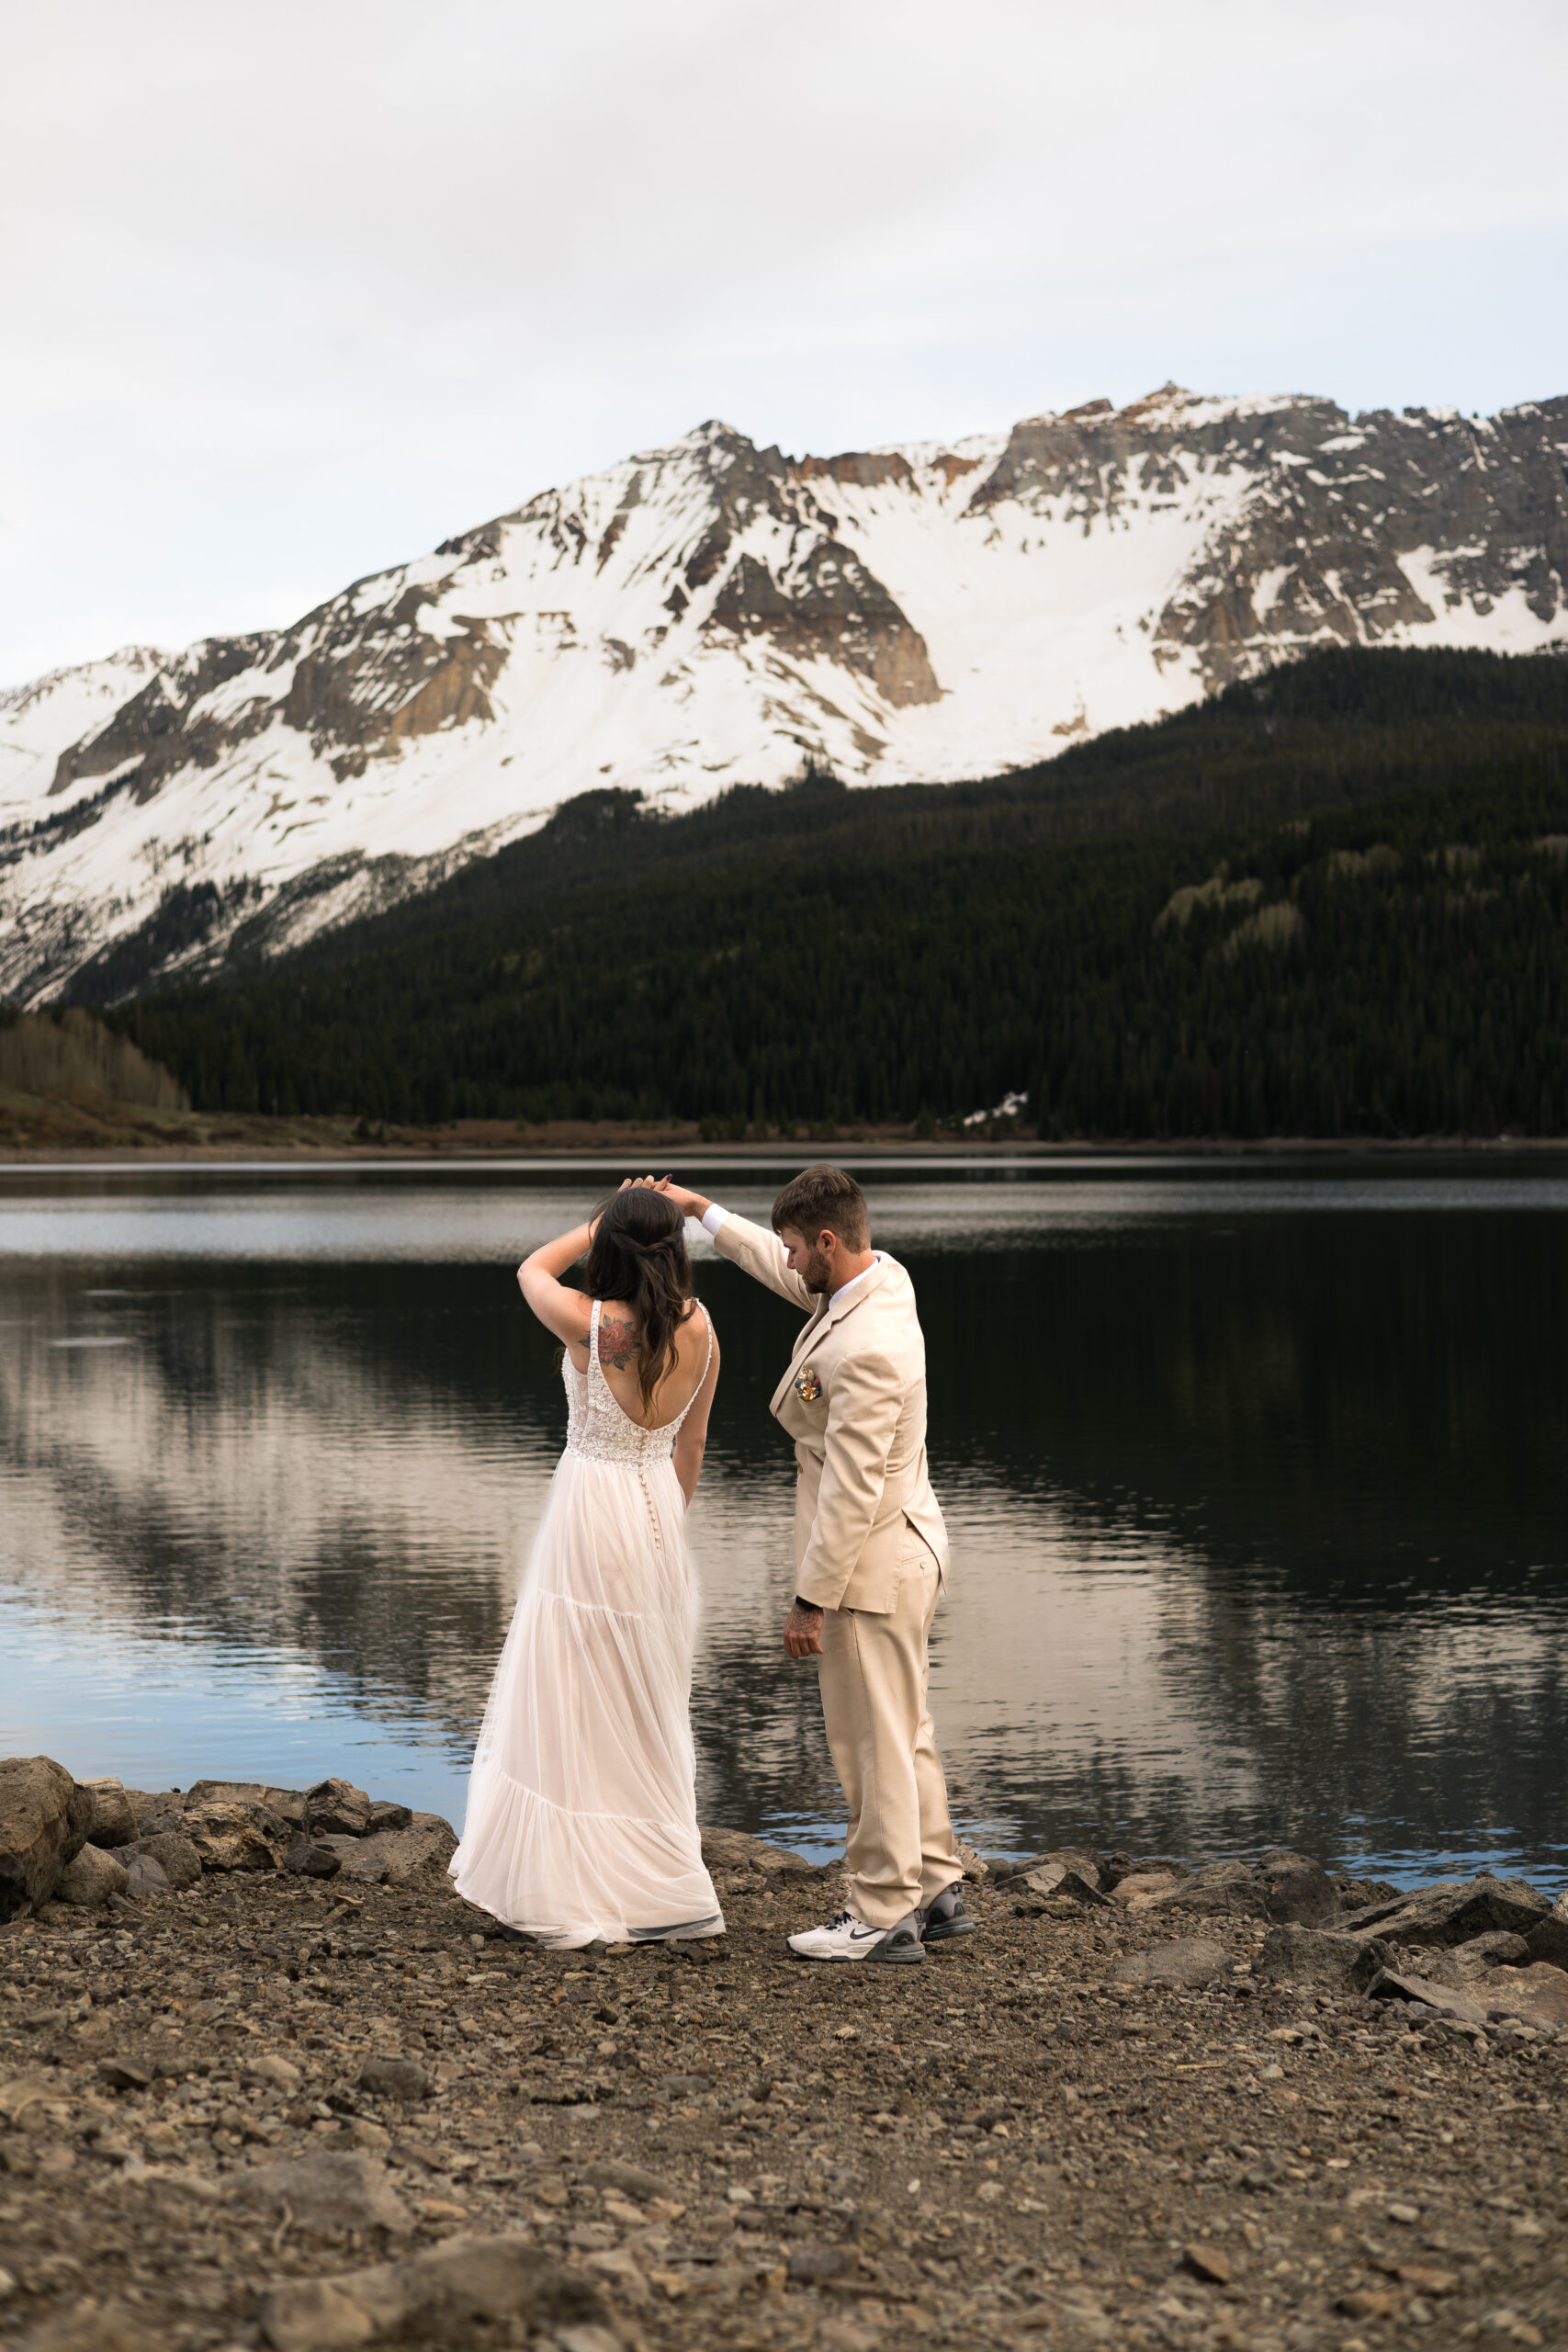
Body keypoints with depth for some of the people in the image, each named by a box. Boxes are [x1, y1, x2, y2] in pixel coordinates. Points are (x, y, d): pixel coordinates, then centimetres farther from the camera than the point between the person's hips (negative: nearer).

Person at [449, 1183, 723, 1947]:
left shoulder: (589, 1322, -17)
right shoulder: (699, 1328, -2)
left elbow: (531, 1269, 6)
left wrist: (603, 1223, 11)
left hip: (590, 1506, -6)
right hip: (660, 1512, 6)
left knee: (576, 1705, 2)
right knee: (647, 1710, 15)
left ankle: (578, 1896, 5)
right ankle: (661, 1891, 23)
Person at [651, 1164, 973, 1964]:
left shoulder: (864, 1352, -27)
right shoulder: (883, 1277, 2)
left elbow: (850, 1492, -25)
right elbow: (783, 1272, 23)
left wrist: (811, 1600, -19)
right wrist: (699, 1208, 28)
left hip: (872, 1566, -10)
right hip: (903, 1550, 10)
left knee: (872, 1741, 0)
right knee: (903, 1733, 18)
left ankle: (882, 1916, 10)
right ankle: (936, 1890, 27)